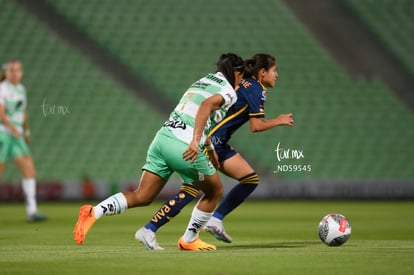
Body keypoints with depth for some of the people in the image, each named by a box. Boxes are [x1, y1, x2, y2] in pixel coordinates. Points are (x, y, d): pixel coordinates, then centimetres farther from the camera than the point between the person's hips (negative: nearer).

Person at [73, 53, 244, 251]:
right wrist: (196, 140, -30)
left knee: (142, 197, 5)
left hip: (163, 137, 7)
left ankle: (93, 212, -13)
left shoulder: (202, 81, 25)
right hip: (186, 147, -7)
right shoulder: (229, 92, -1)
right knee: (215, 192, 17)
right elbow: (207, 105, -21)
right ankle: (189, 240, 23)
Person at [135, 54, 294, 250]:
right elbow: (256, 126, -13)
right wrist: (278, 121, 0)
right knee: (191, 190, -13)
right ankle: (148, 230, -13)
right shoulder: (257, 90, -9)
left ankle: (215, 220, 7)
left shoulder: (243, 84, 18)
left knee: (251, 179, 9)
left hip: (219, 145, 10)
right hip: (210, 141, -10)